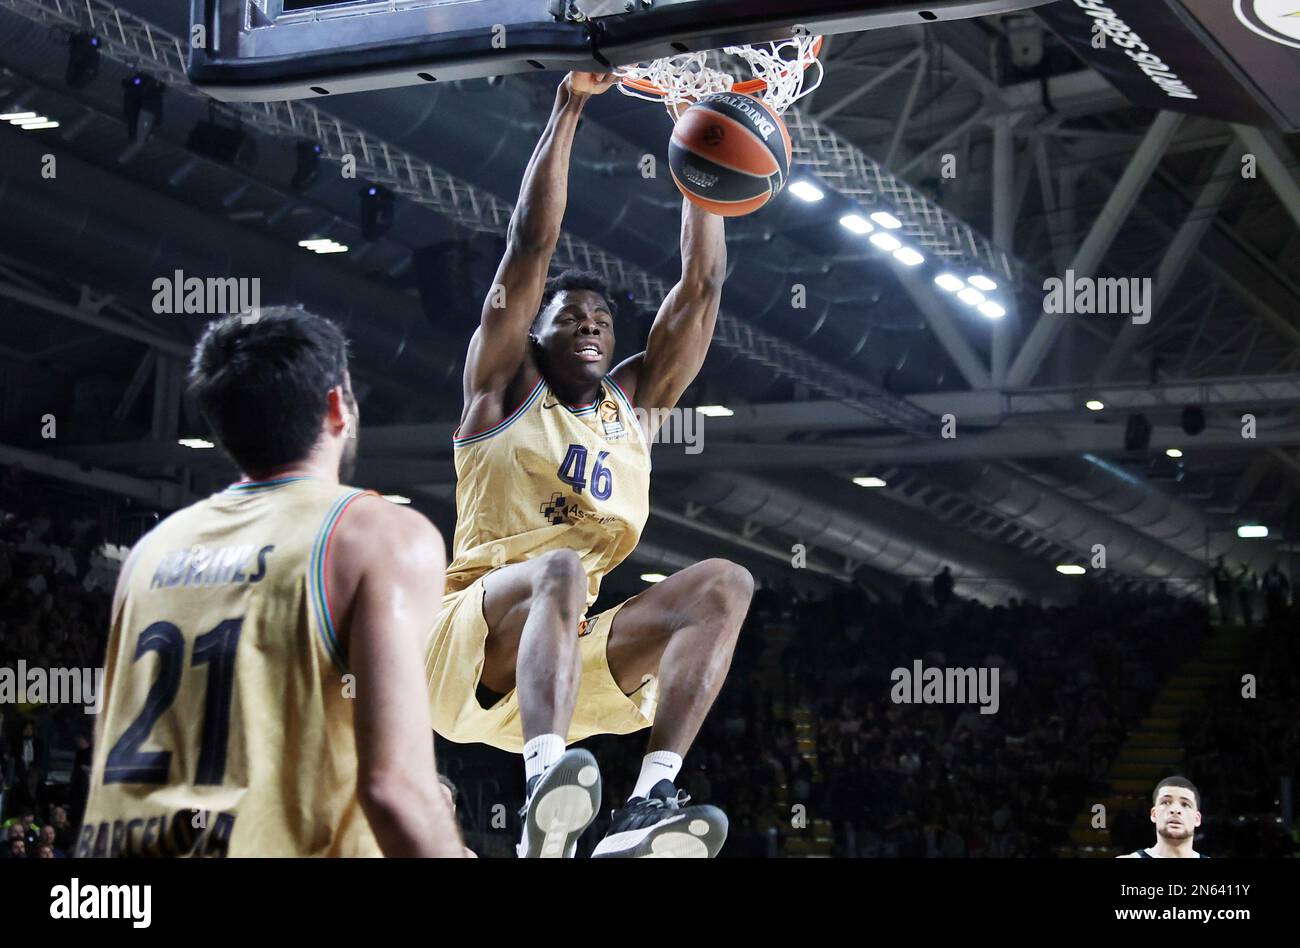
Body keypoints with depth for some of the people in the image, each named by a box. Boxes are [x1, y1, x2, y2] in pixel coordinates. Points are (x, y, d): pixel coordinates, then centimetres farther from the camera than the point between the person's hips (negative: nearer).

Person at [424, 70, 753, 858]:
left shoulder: (636, 403, 21)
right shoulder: (504, 389, 9)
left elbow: (702, 284, 14)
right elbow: (533, 243, -2)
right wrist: (569, 109, -6)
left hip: (574, 659, 5)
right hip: (474, 644, -5)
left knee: (725, 585, -18)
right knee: (562, 568, -36)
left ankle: (646, 815, -37)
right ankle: (546, 793, -58)